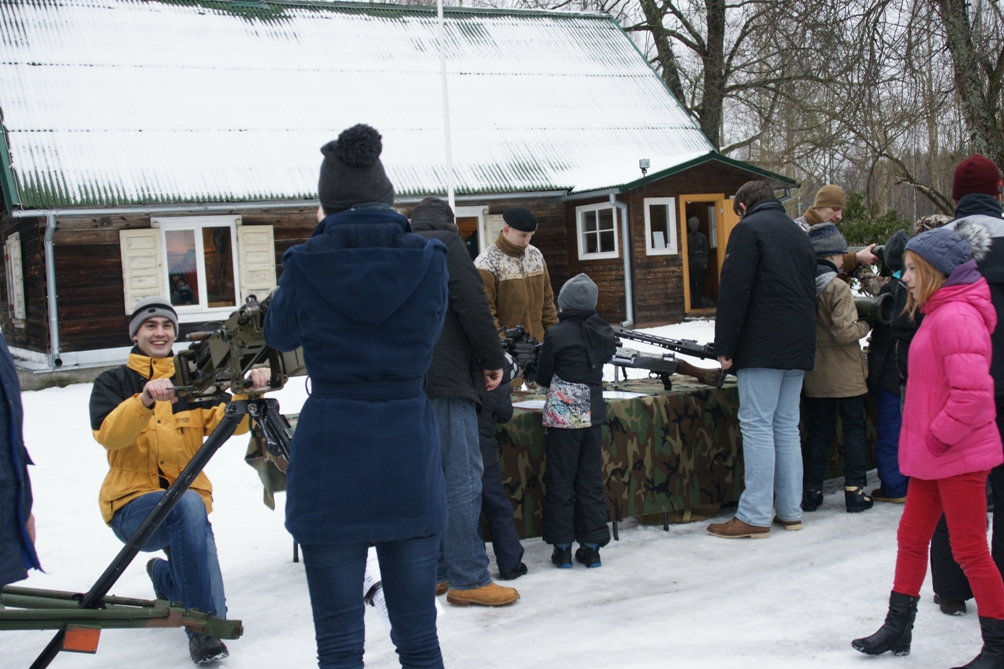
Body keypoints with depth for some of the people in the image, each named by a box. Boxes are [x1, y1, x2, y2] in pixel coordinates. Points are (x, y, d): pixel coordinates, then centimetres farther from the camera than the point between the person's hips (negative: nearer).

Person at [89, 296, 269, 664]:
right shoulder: (113, 382, 5)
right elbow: (108, 434, -17)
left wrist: (246, 393, -27)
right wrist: (144, 401, -35)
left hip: (188, 505, 4)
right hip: (133, 505, -3)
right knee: (189, 504, -37)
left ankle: (165, 574, 31)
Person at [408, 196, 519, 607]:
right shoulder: (445, 242, 0)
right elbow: (472, 304, -12)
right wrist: (494, 359, -5)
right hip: (446, 377, -8)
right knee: (462, 477, -6)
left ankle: (433, 572, 18)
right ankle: (468, 579, -6)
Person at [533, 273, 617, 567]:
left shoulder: (556, 335, -10)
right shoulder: (604, 333, 3)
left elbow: (542, 377, -1)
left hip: (562, 416, -4)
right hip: (593, 414, 4)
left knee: (560, 481, 5)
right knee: (591, 480, 10)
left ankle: (562, 548, 9)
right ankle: (592, 547, 14)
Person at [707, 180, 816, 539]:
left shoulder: (748, 229, -4)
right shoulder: (798, 233, 20)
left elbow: (734, 291, -12)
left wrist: (724, 345, -9)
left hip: (762, 347, -8)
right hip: (798, 347, 8)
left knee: (757, 426, -6)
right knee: (787, 426, 11)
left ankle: (754, 517, -6)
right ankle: (790, 512, 13)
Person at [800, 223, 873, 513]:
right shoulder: (838, 288, -17)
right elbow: (845, 332, -20)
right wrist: (865, 325, -2)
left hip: (815, 375, 5)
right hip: (845, 375, -5)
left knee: (820, 429, 13)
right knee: (854, 428, 7)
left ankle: (811, 490, 14)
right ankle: (854, 490, 7)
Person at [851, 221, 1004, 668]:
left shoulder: (956, 318, -21)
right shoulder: (939, 314, 11)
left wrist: (938, 438, -20)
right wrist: (925, 440, 15)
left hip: (960, 456, -10)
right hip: (931, 455, 10)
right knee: (911, 538, 17)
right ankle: (897, 629, 29)